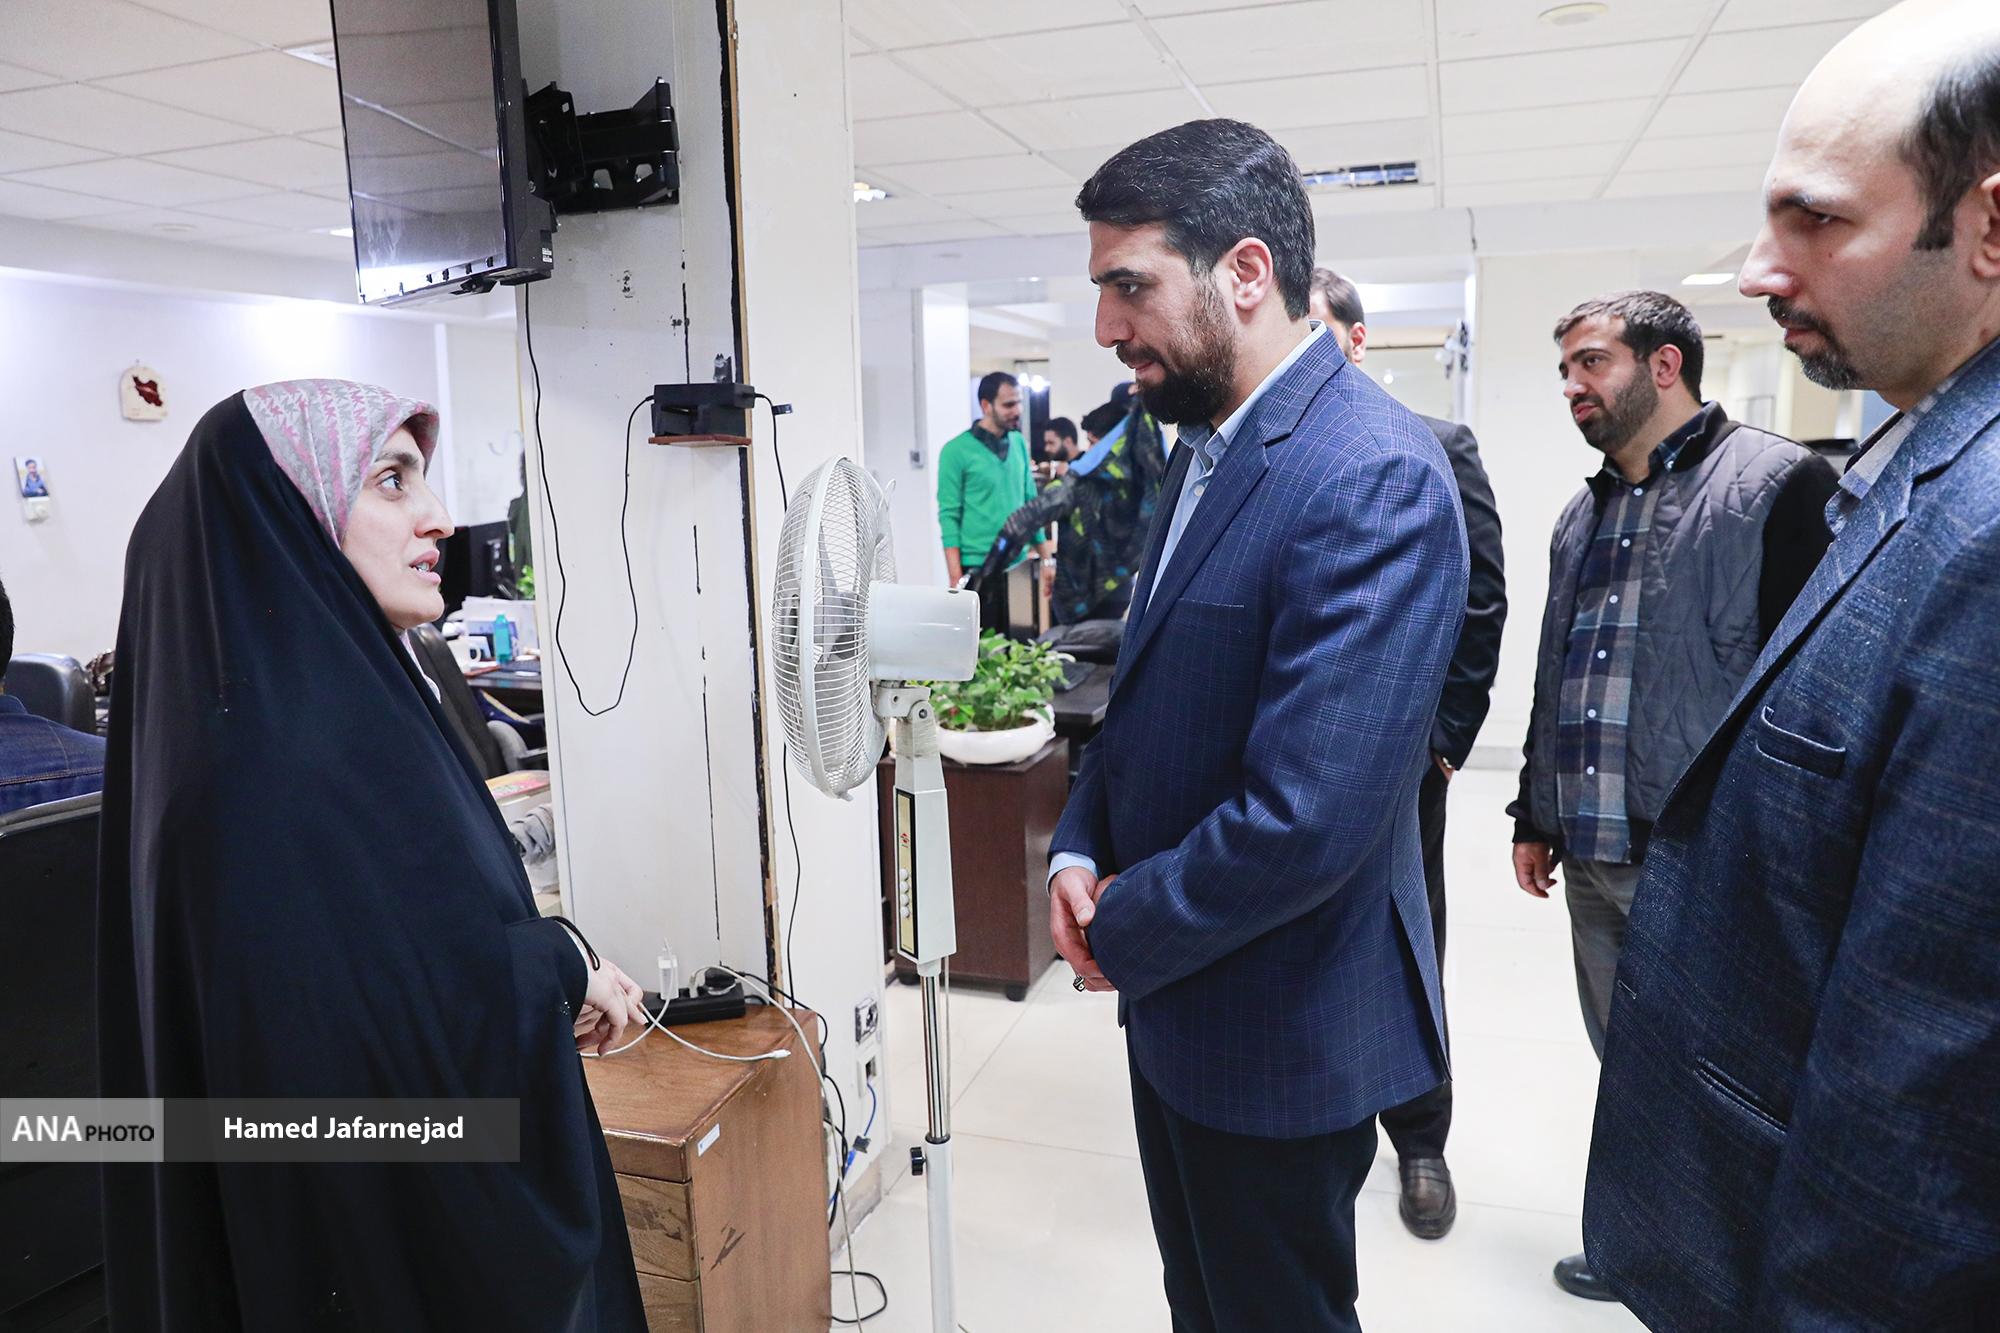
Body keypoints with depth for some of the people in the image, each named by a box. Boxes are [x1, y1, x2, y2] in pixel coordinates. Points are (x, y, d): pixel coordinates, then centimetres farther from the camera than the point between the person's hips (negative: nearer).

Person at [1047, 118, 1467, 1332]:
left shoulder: (1377, 478, -26)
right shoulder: (1206, 441, 5)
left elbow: (1306, 822, -30)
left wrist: (1119, 933, -15)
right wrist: (1079, 851, -2)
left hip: (1278, 1032, -8)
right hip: (1175, 1000, 8)